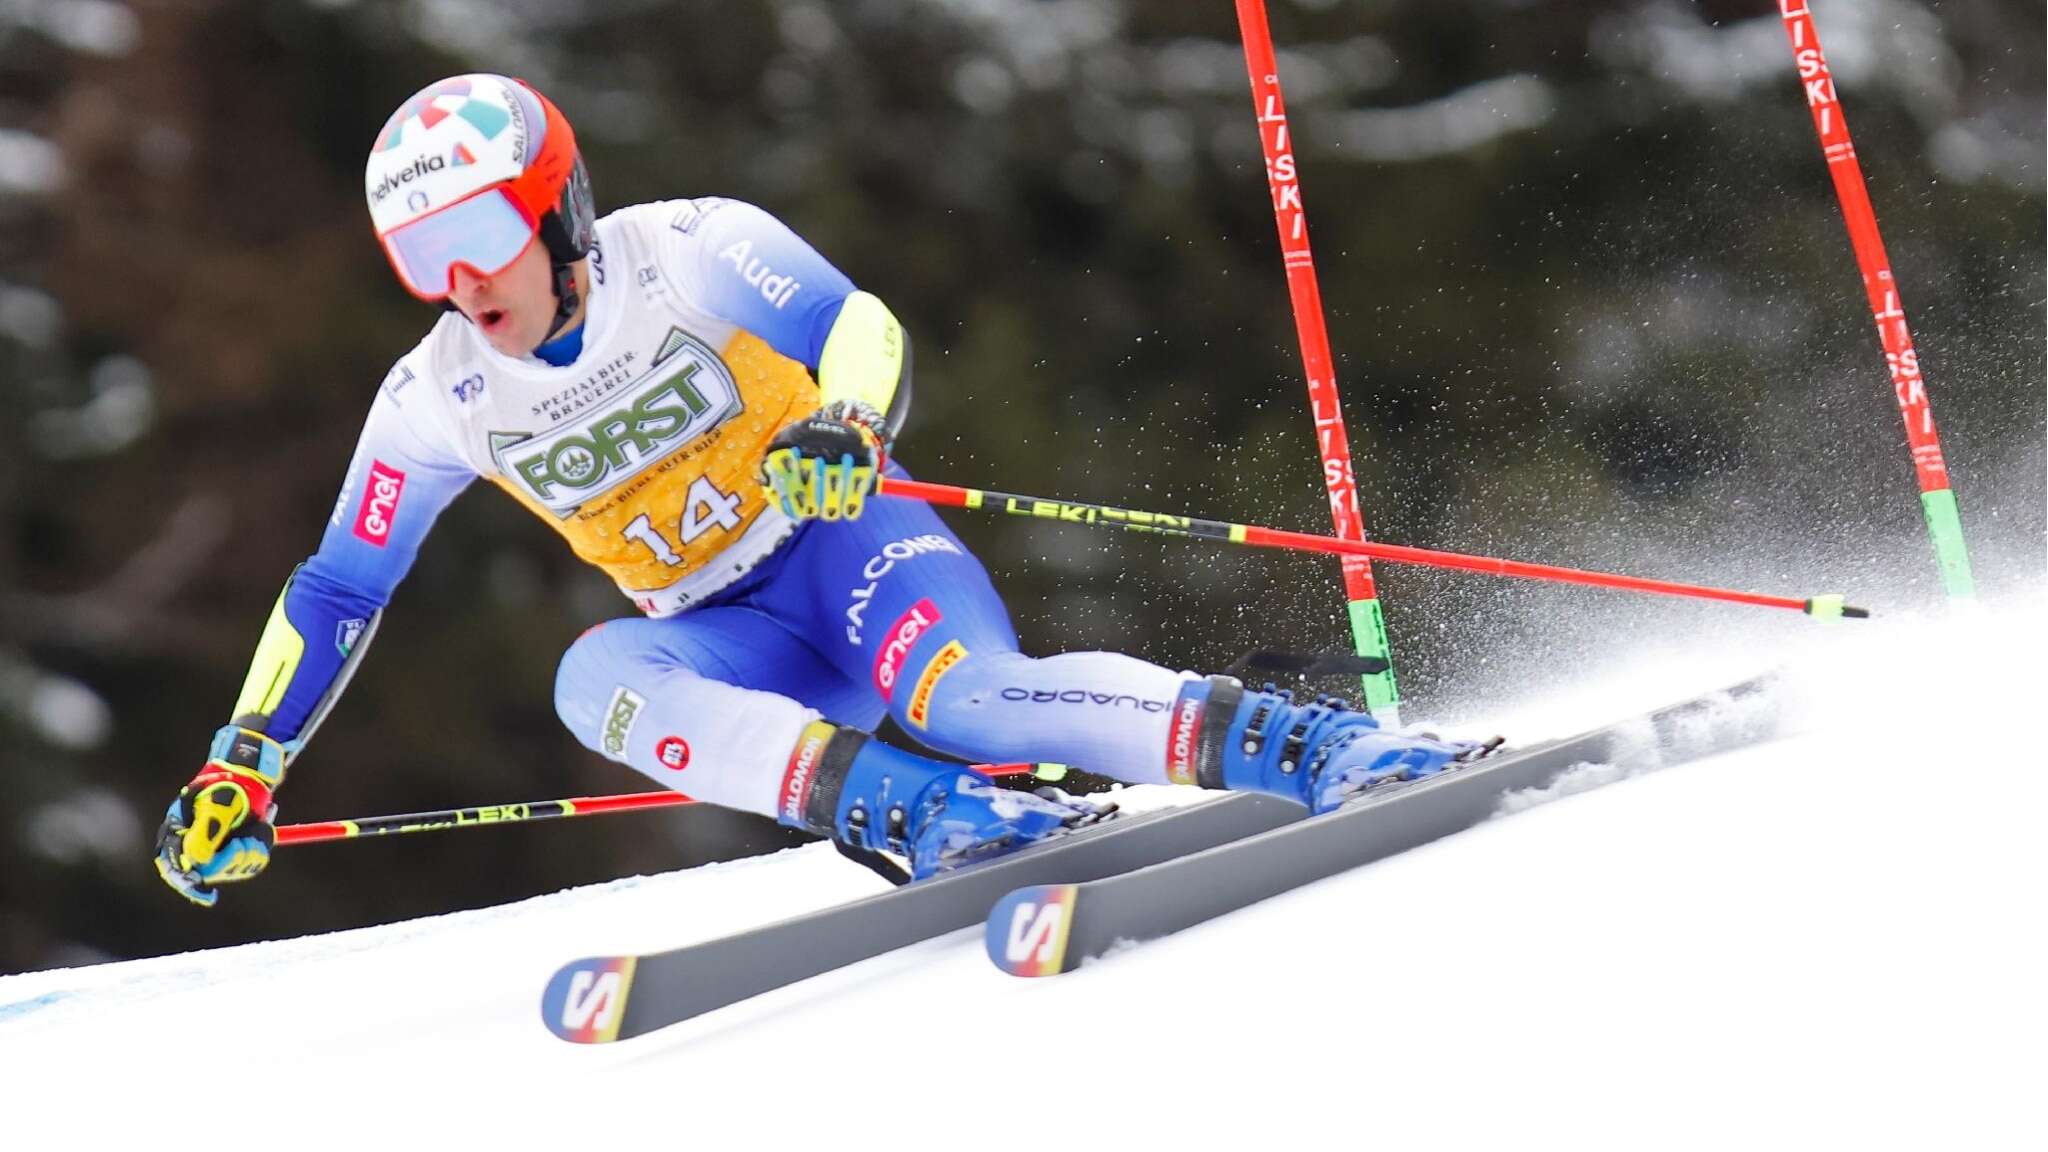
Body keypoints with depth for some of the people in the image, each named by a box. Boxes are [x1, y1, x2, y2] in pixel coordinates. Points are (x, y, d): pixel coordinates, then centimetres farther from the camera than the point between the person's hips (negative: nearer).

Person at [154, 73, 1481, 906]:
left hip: (846, 540, -4)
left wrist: (846, 428, -43)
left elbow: (861, 326, -20)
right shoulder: (438, 399, -1)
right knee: (596, 676, -30)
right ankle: (923, 813, -44)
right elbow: (336, 591, 8)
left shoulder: (688, 251, -12)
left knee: (962, 691, -36)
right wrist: (244, 764, 3)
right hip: (724, 641, 4)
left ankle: (1309, 743, -39)